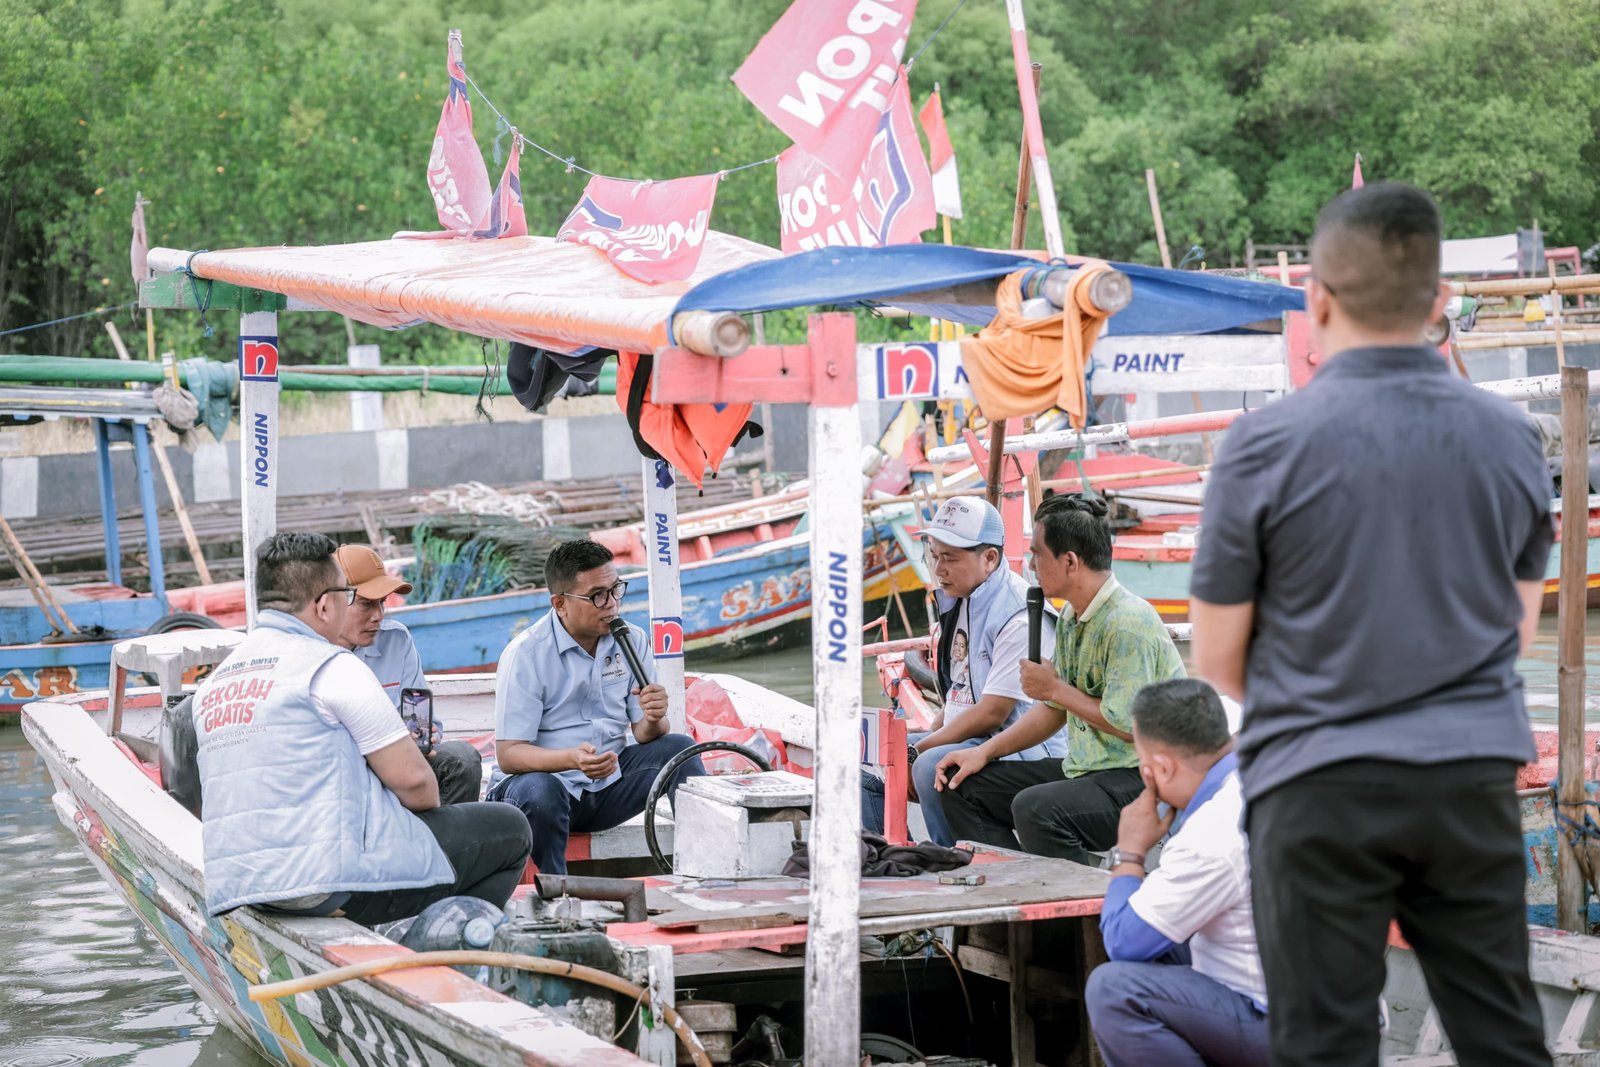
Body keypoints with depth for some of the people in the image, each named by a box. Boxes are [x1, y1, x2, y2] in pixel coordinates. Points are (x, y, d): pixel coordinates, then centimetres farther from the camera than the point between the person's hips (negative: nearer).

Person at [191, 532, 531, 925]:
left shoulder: (210, 685, 15)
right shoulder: (331, 666, -8)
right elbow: (412, 779, -8)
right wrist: (430, 809, 14)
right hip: (333, 880, -8)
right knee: (510, 832, 9)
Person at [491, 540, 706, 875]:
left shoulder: (631, 641, 3)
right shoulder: (525, 654, -12)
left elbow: (644, 733, 4)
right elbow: (508, 753, -17)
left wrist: (653, 720, -22)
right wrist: (572, 759, -35)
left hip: (611, 782, 4)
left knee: (678, 748, -17)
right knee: (536, 792, -37)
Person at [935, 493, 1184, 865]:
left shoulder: (1128, 622, -19)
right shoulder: (1072, 619, 12)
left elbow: (1129, 725, -23)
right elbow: (1054, 710, 20)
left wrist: (1055, 688, -11)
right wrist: (985, 751, 9)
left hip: (1140, 781, -10)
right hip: (1083, 769, 10)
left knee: (1036, 808, -35)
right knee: (963, 785, 7)